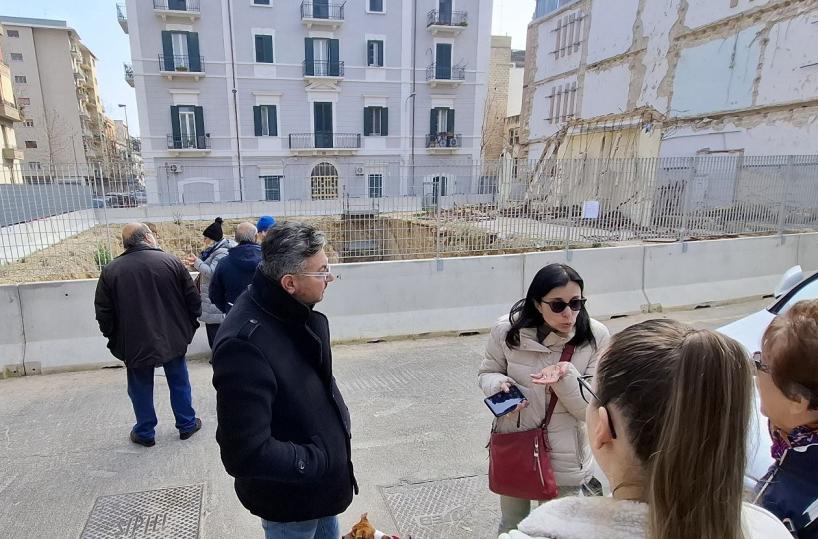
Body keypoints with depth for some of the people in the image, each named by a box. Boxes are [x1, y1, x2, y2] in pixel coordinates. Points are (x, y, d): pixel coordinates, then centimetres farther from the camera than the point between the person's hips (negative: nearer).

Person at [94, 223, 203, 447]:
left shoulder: (110, 271, -5)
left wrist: (114, 338, 13)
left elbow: (103, 313, -1)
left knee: (141, 389, 16)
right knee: (179, 382, 17)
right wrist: (189, 328, 8)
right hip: (173, 339, 0)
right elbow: (193, 300, -5)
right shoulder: (170, 262, -7)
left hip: (135, 343, 0)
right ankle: (187, 424, 29)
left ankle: (145, 433, 28)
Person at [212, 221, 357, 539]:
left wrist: (338, 421, 0)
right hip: (289, 501, -7)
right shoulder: (245, 344, -34)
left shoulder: (296, 313, -6)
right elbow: (246, 453, -33)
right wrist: (318, 461, -22)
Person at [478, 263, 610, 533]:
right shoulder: (507, 329, -17)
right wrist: (499, 384, -23)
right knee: (511, 526, 27)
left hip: (563, 459, -1)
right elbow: (487, 373, 0)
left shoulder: (595, 337, -18)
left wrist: (566, 376, -34)